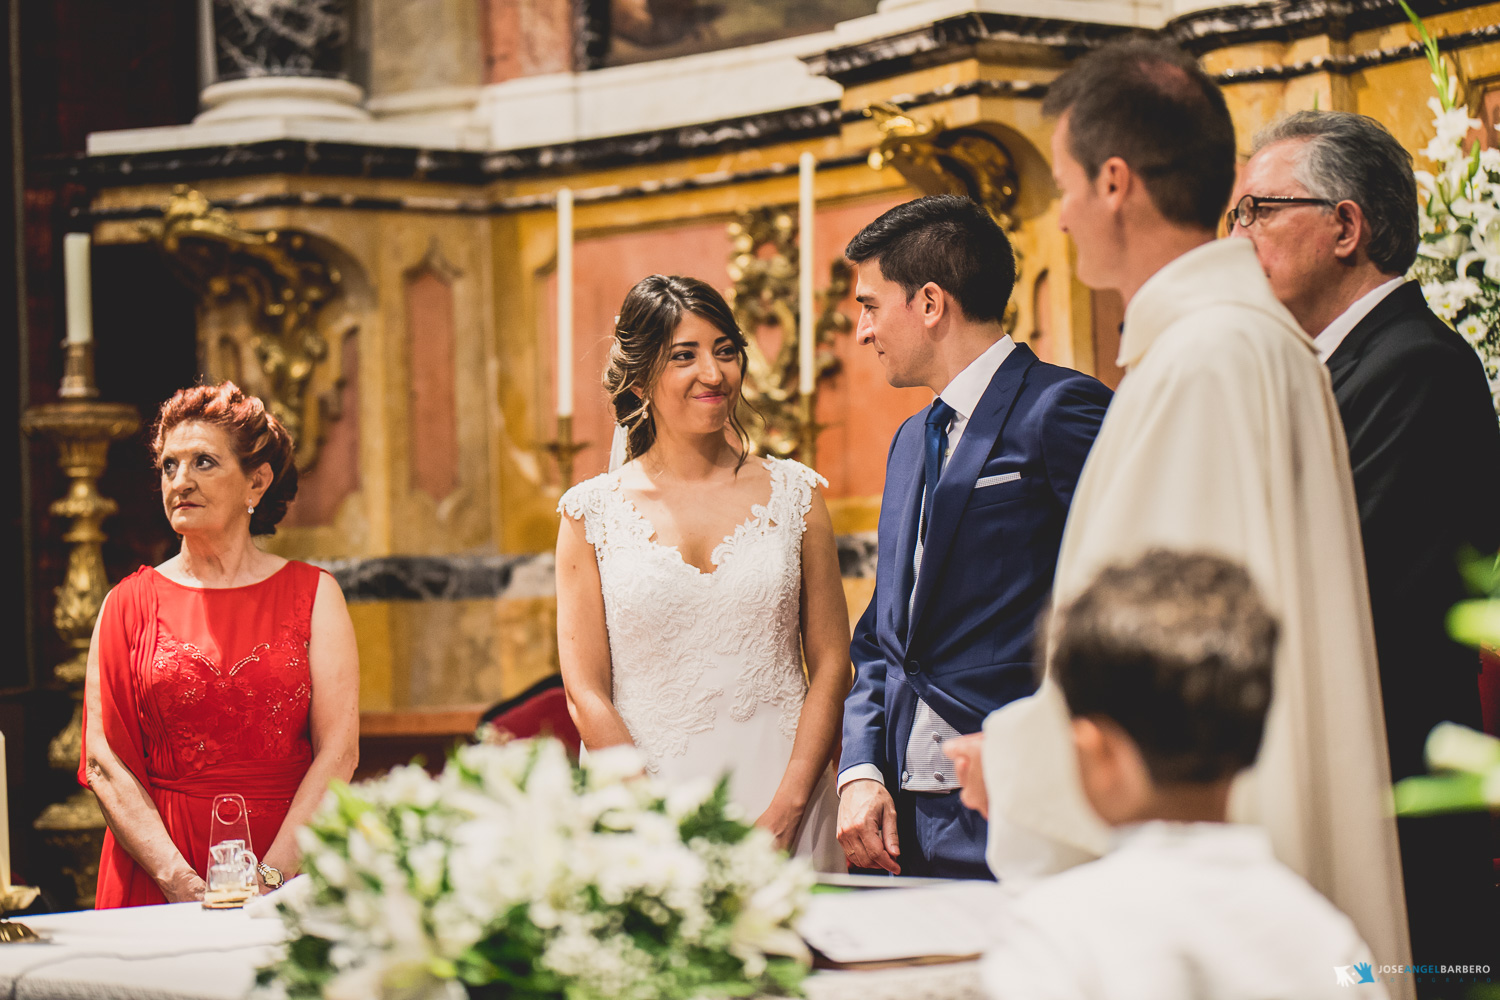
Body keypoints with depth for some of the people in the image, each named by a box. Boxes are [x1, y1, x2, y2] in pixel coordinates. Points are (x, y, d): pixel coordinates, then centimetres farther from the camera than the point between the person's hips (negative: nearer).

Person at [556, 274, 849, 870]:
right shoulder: (593, 513, 2)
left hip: (780, 799, 1)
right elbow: (586, 693, -2)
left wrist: (785, 810, -8)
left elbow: (831, 664, 5)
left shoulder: (794, 495, 7)